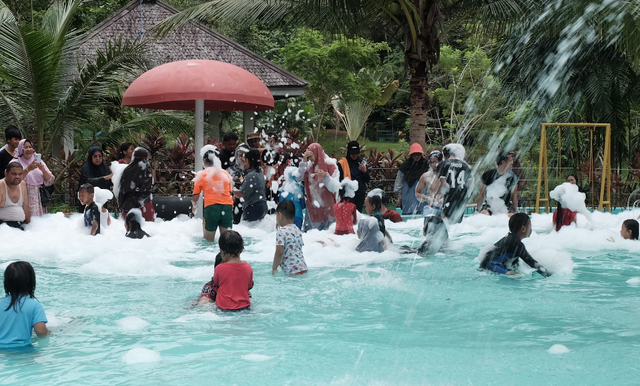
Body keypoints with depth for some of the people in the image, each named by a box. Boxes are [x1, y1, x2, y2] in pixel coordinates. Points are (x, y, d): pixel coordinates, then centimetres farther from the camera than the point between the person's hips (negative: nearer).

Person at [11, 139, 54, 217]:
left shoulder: (39, 161, 12)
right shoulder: (16, 162, 1)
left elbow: (50, 181, 5)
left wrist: (43, 169, -11)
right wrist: (27, 169, -24)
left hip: (39, 200, 4)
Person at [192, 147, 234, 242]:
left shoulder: (201, 175, 4)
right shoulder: (225, 173, 14)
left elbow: (195, 197, 7)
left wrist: (194, 207, 26)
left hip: (211, 208, -3)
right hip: (227, 207, 3)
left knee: (209, 241, 7)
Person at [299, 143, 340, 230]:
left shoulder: (330, 165, -6)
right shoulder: (309, 165, 7)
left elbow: (335, 188, -13)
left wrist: (326, 176, -29)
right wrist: (304, 161, -10)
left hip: (327, 207, -4)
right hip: (313, 207, 4)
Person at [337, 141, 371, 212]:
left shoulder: (362, 162, 9)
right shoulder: (342, 163, -4)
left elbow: (368, 180, 10)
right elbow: (339, 180, -3)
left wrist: (365, 171, -8)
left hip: (360, 193, 4)